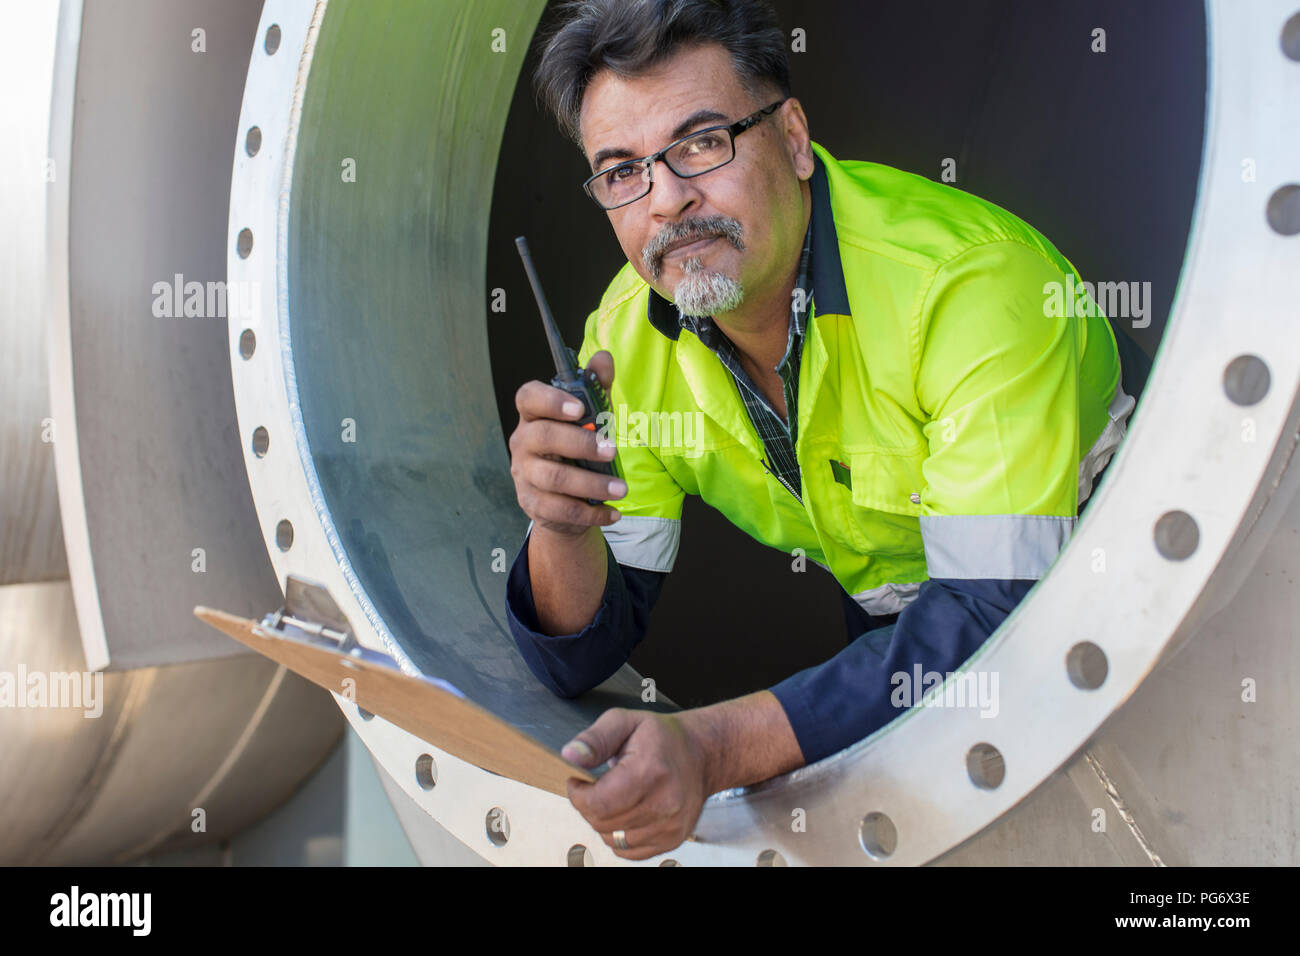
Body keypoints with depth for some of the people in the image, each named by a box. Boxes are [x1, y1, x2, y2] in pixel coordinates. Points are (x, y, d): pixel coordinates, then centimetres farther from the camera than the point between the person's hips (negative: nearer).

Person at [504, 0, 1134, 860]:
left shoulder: (971, 277, -29)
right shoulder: (630, 335, -13)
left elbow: (999, 611, -35)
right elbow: (584, 658, -11)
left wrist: (712, 744, -45)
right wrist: (562, 528, -34)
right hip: (891, 628, 5)